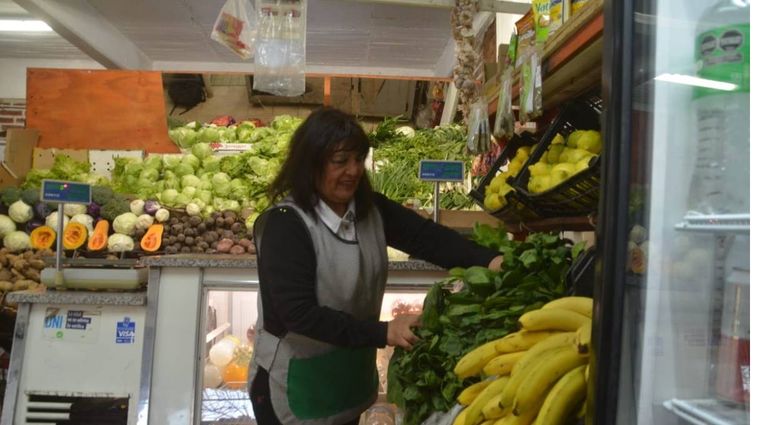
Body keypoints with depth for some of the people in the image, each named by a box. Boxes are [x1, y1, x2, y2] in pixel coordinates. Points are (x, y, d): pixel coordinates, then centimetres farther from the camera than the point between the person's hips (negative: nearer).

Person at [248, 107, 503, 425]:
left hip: (351, 375, 6)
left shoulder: (370, 209, -3)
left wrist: (488, 260, -29)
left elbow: (425, 236, -13)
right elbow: (298, 312, -27)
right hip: (293, 385, -6)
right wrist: (383, 333, -30)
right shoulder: (284, 225, -23)